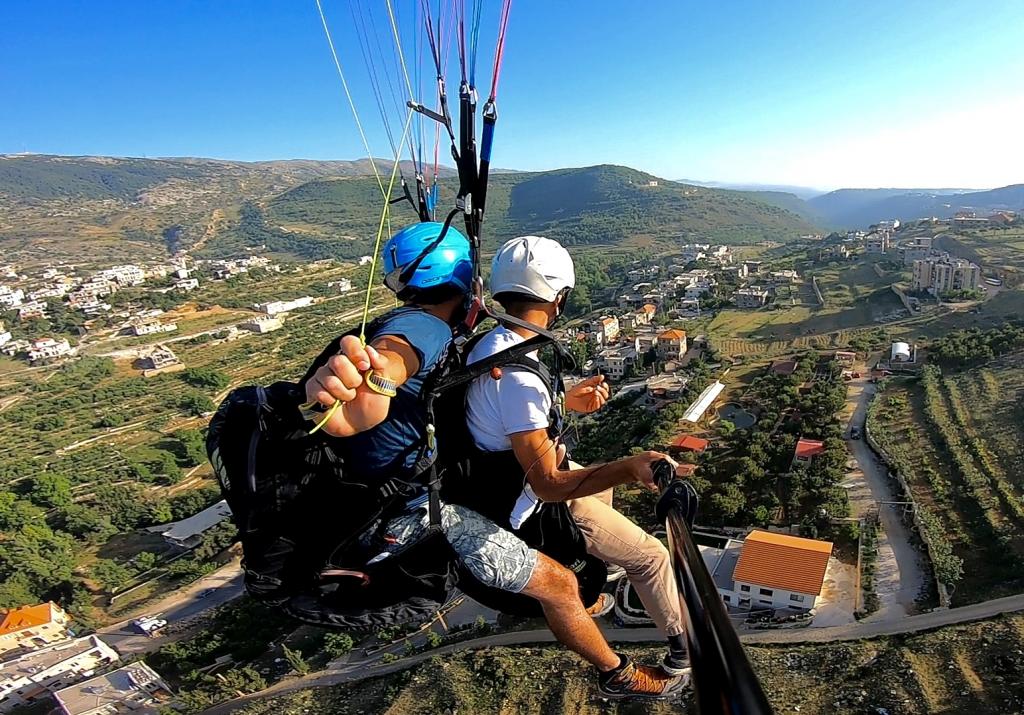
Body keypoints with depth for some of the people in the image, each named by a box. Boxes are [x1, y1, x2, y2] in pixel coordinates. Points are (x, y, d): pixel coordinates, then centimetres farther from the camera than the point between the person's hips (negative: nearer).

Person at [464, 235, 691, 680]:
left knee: (602, 487, 34)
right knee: (651, 557, 4)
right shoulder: (518, 375, -35)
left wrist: (568, 402, 5)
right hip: (534, 506, -9)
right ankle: (683, 646, 26)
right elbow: (548, 485, -32)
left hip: (507, 482, 9)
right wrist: (627, 469, -43)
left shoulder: (491, 342, -6)